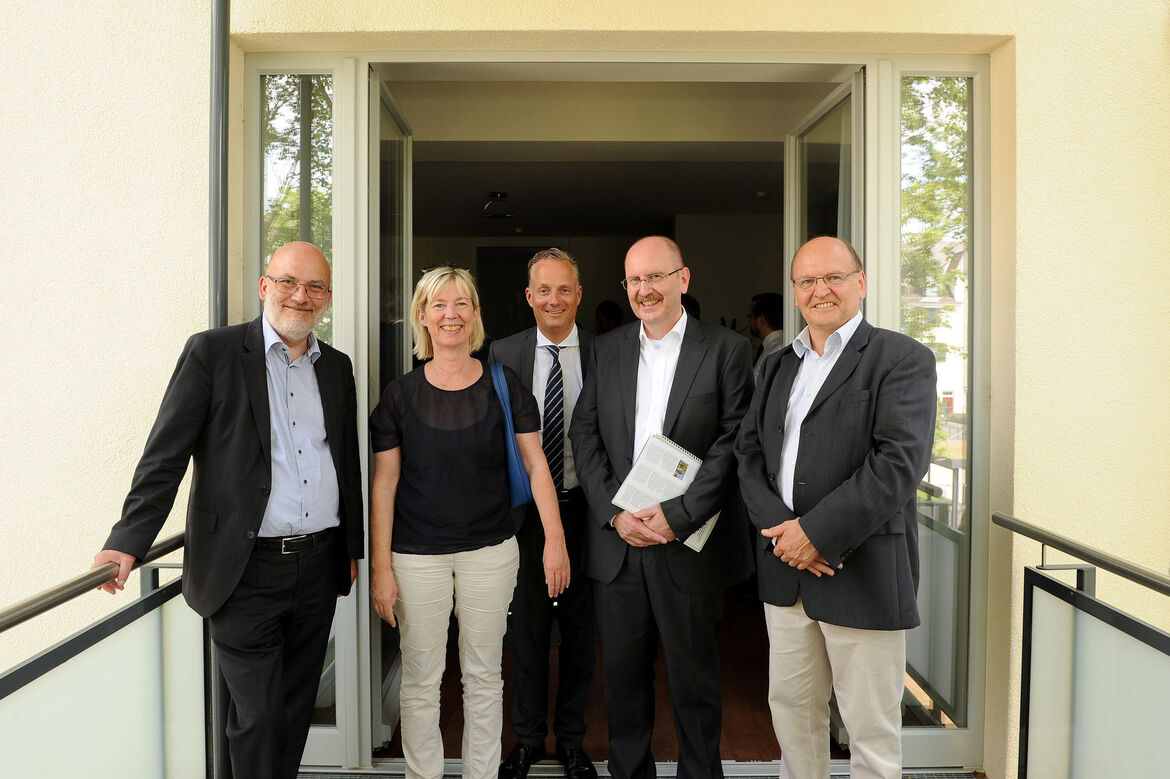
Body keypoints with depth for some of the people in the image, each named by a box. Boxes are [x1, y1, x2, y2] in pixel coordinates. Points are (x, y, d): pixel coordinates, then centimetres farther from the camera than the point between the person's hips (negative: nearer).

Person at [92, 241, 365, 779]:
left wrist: (352, 548, 17)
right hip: (247, 571, -4)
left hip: (319, 563, 5)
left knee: (297, 708, 16)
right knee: (257, 717, 5)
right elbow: (165, 456, -8)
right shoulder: (212, 352, -4)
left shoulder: (337, 367, 9)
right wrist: (128, 542, -16)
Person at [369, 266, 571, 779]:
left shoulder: (503, 385, -1)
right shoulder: (401, 394, -2)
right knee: (420, 680, 10)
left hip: (490, 551, 1)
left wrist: (554, 538, -8)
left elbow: (535, 465, 0)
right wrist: (380, 568, -4)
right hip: (417, 555, 0)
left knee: (483, 677, 13)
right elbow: (384, 483, -1)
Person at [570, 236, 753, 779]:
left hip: (689, 545, -3)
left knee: (693, 680, 12)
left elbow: (732, 443, -9)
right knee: (623, 675, 15)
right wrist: (615, 512, -9)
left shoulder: (726, 350, -3)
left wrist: (677, 516, -16)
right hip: (617, 544, 3)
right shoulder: (607, 349, 8)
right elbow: (585, 435, 4)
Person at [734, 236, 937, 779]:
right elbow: (749, 453, 7)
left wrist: (817, 531, -19)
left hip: (863, 572, -5)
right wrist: (781, 528, -9)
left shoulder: (902, 359, -6)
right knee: (790, 707, 19)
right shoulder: (778, 366, 13)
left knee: (872, 731, 8)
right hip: (785, 571, 6)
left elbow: (899, 463, -17)